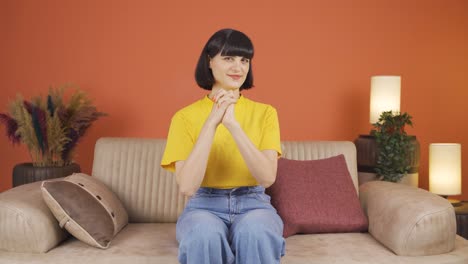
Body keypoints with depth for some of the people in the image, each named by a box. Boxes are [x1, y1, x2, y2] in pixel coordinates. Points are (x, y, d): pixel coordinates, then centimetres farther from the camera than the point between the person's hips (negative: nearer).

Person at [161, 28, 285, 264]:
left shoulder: (265, 112, 1)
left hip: (253, 205, 1)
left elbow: (267, 177, -14)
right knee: (204, 234, -35)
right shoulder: (185, 117, -3)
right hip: (204, 207, 0)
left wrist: (233, 124, -23)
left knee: (255, 231, -34)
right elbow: (187, 186, -15)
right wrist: (211, 123, -20)